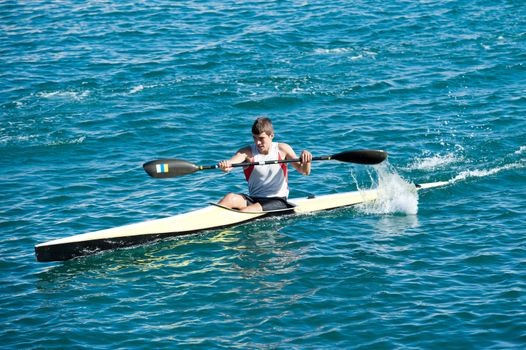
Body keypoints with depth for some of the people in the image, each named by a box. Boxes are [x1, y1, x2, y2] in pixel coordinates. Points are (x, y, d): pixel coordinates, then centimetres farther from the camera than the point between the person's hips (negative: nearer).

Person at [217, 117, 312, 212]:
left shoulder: (282, 149, 0)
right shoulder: (247, 152, -2)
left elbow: (304, 171, -1)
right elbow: (231, 162, -22)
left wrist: (306, 161, -24)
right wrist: (224, 165, -47)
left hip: (278, 201, -2)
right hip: (254, 199, 2)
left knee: (245, 212, -31)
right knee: (230, 198, -29)